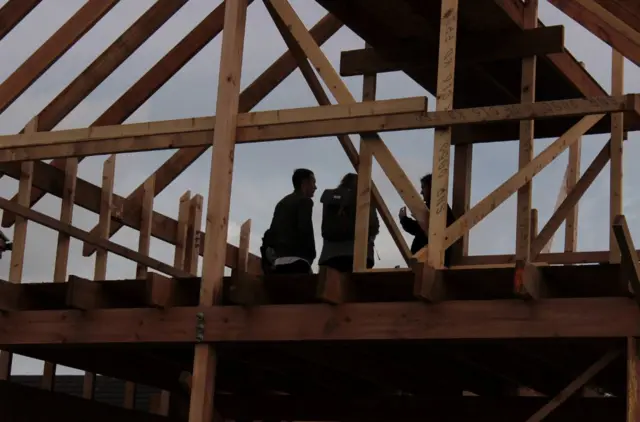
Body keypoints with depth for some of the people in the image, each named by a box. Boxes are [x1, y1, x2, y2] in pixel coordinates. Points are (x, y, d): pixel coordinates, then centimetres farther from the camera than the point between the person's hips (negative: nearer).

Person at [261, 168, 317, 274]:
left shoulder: (282, 202, 27)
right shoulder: (305, 201, 2)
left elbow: (272, 231, 21)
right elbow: (305, 230, -10)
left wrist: (269, 260, 18)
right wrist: (311, 255, -1)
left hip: (279, 259, 8)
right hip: (295, 260, -8)